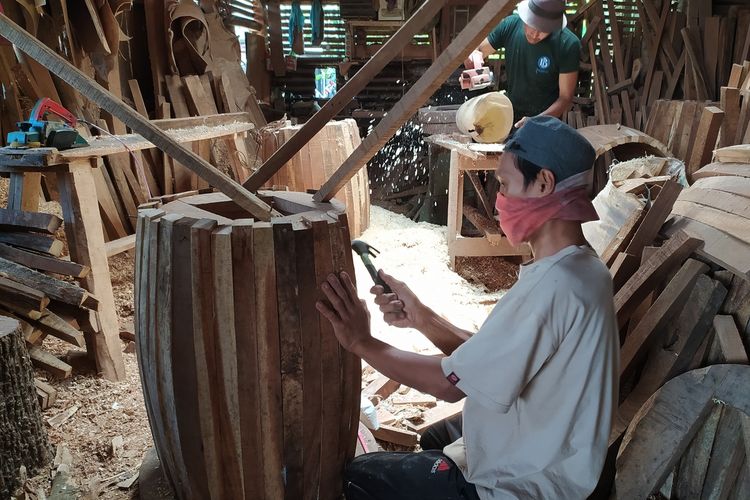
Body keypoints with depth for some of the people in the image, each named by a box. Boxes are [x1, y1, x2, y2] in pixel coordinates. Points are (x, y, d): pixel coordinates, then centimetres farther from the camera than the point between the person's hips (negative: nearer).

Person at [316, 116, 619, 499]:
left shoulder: (552, 287, -31)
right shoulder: (580, 268, 1)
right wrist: (421, 317, -5)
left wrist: (362, 342, -16)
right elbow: (486, 358, 3)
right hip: (543, 460, 9)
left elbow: (451, 382, -26)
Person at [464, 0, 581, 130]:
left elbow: (565, 98, -17)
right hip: (510, 115, 3)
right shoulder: (511, 25, -13)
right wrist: (473, 56, -27)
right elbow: (476, 50, -2)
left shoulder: (568, 45, -22)